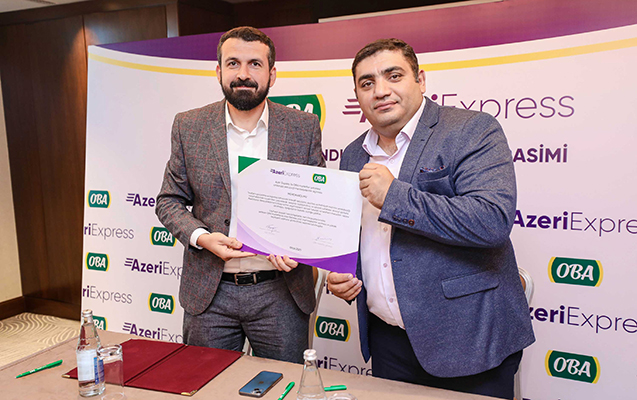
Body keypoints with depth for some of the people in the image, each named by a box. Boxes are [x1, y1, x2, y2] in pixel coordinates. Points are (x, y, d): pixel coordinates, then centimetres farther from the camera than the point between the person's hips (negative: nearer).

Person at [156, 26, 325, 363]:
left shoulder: (304, 128, -2)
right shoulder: (189, 127, 1)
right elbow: (169, 201, 6)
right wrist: (201, 237, -13)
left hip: (280, 290, 0)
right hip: (209, 292, 1)